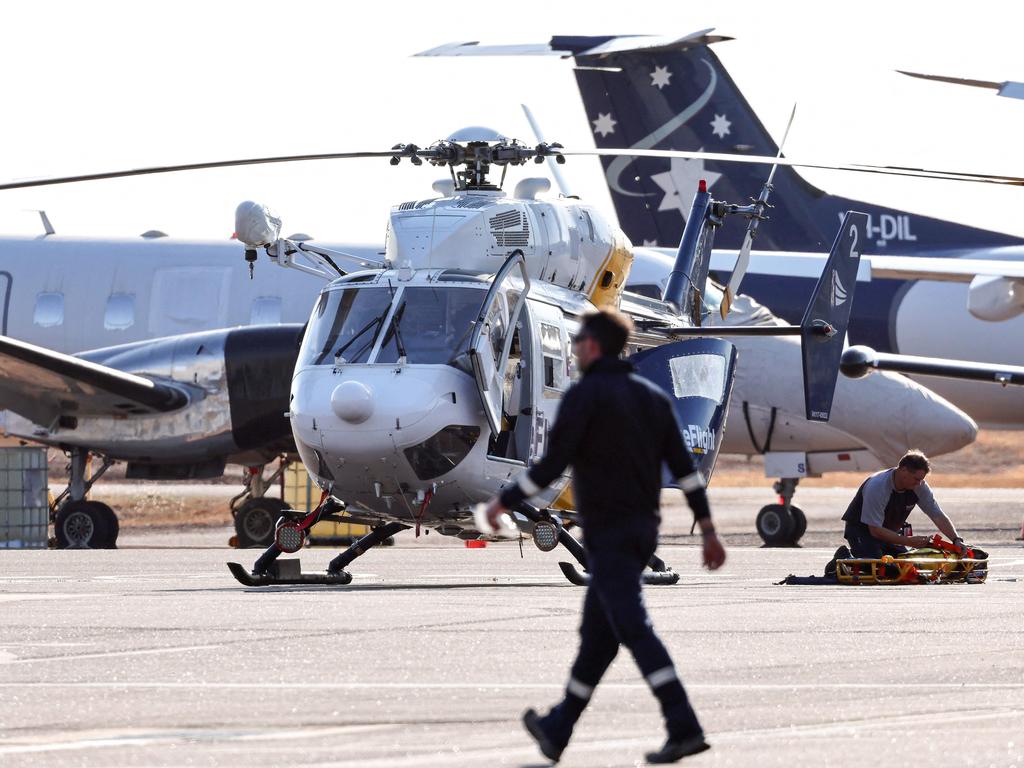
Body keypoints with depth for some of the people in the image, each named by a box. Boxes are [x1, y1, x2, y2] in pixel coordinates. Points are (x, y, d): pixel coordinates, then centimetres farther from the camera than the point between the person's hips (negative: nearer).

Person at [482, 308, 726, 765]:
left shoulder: (584, 395, -10)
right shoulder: (652, 396, 12)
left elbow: (551, 465, -15)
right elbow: (684, 468, 7)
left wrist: (504, 503, -2)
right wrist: (708, 530, 7)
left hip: (608, 534, -8)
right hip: (643, 530, 8)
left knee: (633, 629, -13)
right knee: (596, 635, 15)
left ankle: (684, 728, -25)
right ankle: (557, 730, 27)